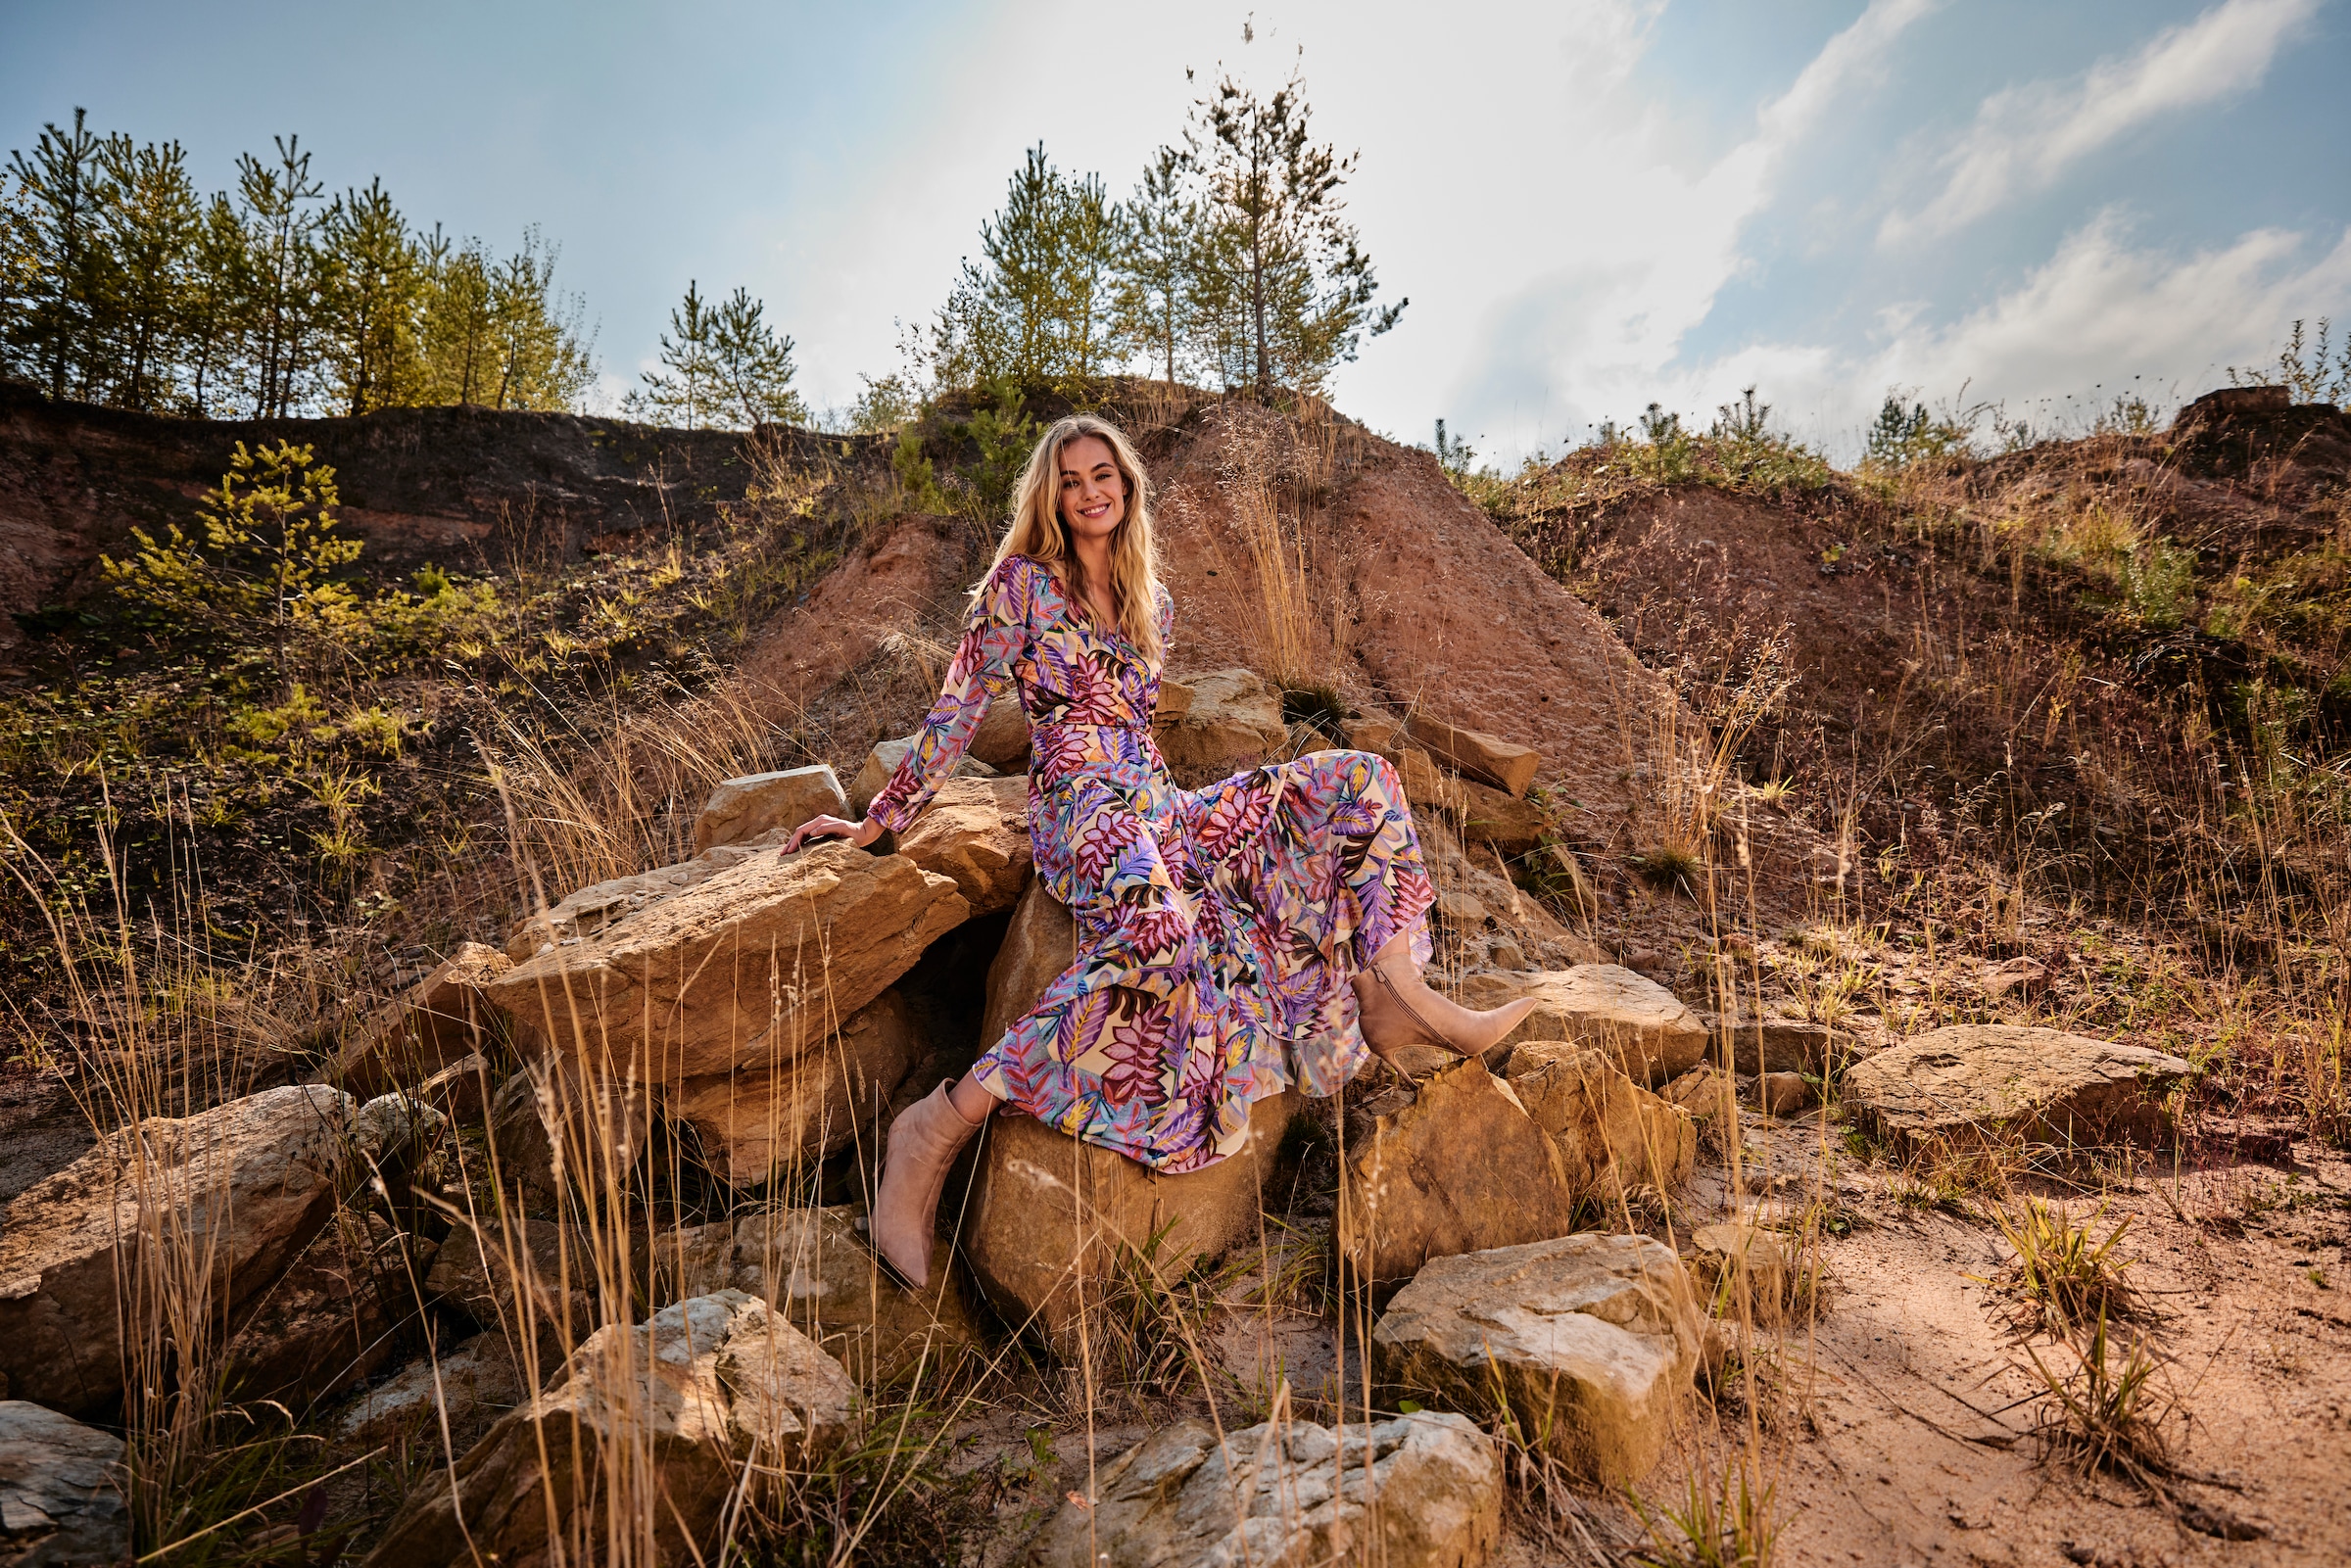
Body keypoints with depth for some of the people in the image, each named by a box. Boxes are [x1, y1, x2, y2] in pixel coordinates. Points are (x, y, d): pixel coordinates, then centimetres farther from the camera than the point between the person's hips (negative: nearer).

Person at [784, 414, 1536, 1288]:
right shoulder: (1021, 583, 2)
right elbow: (959, 709, 2)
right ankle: (944, 1123, -36)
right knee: (1160, 927, -42)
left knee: (1355, 780, -4)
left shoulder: (1154, 607, 19)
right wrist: (881, 820, 2)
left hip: (1161, 810, 7)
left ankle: (1392, 997, -16)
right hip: (1080, 808, -7)